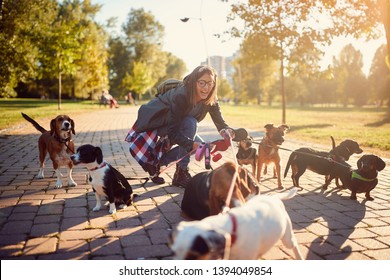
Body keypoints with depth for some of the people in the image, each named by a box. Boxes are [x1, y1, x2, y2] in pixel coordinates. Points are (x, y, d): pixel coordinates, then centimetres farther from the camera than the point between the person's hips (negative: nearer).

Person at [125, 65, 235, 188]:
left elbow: (220, 122, -21)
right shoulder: (181, 96, -36)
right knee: (191, 123, -30)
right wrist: (192, 144, -51)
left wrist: (226, 131, -44)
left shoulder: (211, 100, -17)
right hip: (155, 121, -7)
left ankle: (156, 163, 3)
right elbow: (173, 131, -38)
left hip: (175, 124, 7)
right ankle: (181, 174, -23)